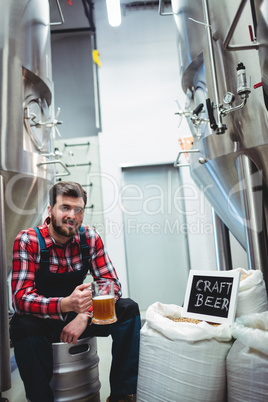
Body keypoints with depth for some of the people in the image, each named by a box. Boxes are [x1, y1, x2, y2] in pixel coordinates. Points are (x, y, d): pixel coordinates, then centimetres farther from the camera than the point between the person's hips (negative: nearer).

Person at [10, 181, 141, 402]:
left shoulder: (90, 237, -9)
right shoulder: (28, 241, -18)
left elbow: (112, 284, -10)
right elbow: (21, 298, -25)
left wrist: (85, 315, -28)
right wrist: (65, 304, -44)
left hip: (77, 317, 3)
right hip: (40, 320, -3)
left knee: (128, 308, -16)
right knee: (23, 325, -35)